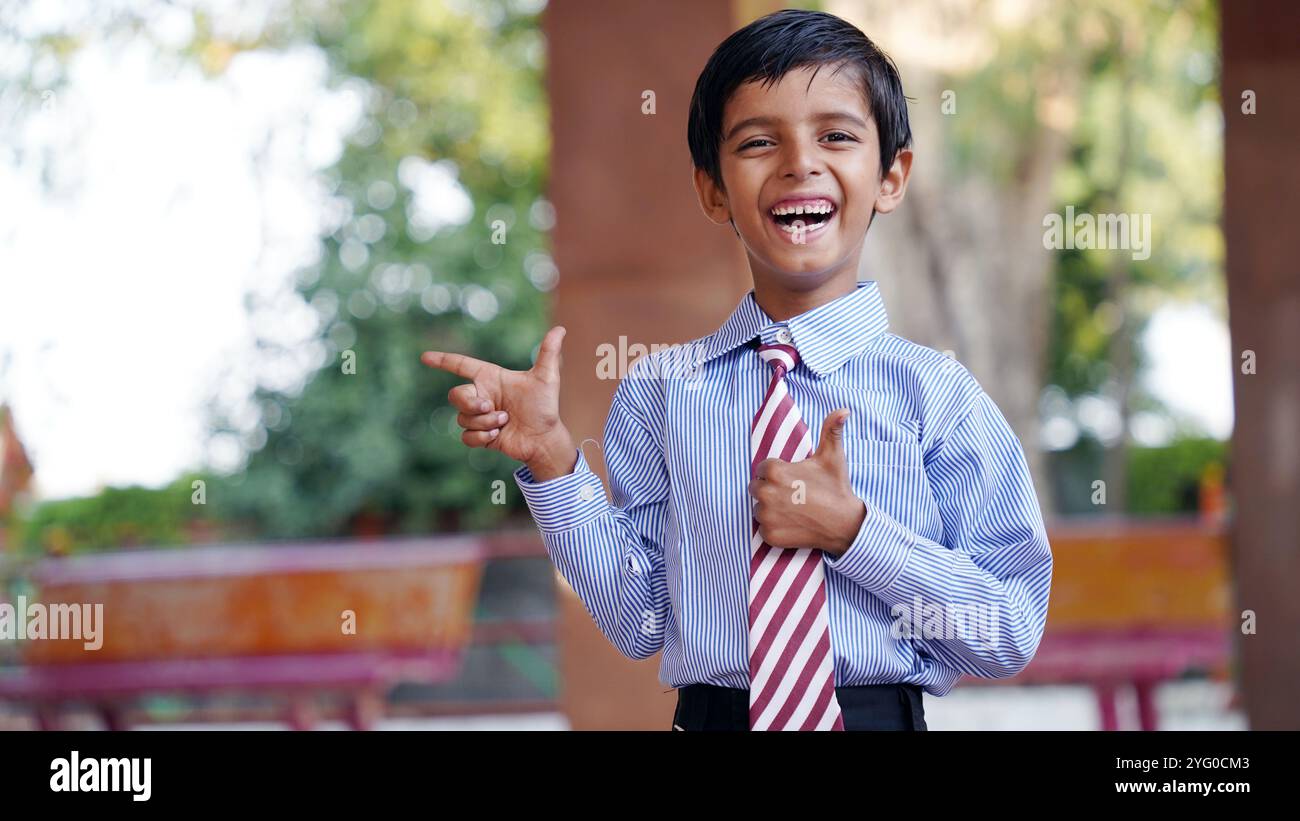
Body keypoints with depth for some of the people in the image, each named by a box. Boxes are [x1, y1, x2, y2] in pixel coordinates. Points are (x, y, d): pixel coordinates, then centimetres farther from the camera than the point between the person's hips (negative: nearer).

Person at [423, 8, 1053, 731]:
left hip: (884, 715, -1)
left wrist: (852, 532, -17)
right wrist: (551, 460, -10)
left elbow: (1013, 636, -8)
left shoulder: (936, 394, -6)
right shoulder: (660, 393, -1)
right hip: (714, 716, 1)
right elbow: (638, 624, -1)